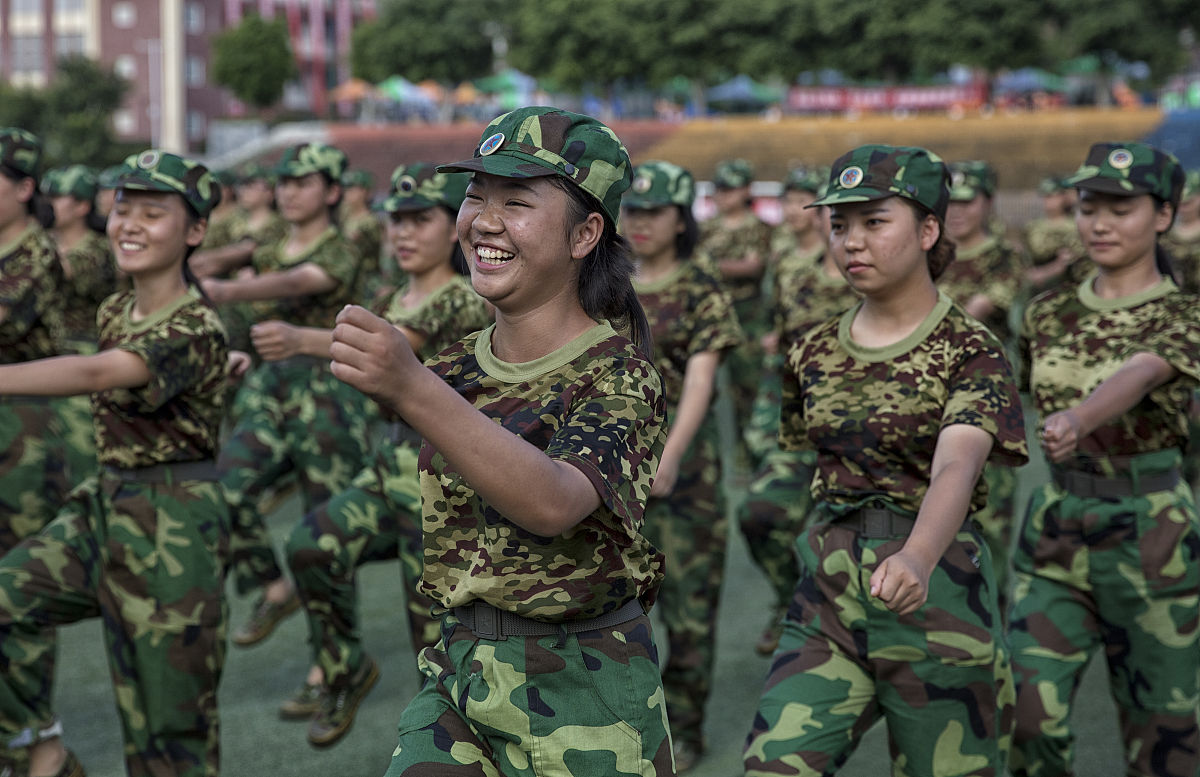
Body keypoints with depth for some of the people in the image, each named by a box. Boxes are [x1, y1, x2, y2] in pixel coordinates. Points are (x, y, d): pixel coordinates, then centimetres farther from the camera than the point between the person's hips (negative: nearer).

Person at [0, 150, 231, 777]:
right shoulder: (113, 312, 7)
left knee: (170, 725, 0)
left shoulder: (195, 331, -19)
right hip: (102, 506, 8)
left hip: (174, 527, -8)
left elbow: (95, 375, -36)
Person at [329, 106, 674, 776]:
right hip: (459, 670, 5)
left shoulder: (620, 375, -14)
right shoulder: (459, 368, 5)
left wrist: (411, 390, -44)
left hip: (581, 690, -5)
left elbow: (553, 503, -36)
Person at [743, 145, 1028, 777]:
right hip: (827, 591, 4)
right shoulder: (815, 352, 7)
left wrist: (916, 559, -46)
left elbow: (955, 469, -27)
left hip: (933, 591, -4)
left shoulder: (970, 352, -10)